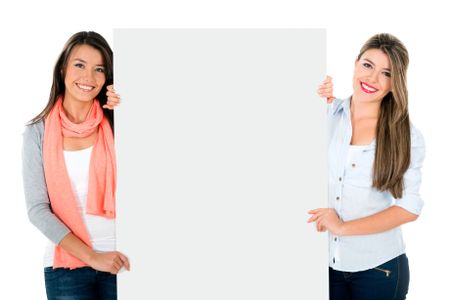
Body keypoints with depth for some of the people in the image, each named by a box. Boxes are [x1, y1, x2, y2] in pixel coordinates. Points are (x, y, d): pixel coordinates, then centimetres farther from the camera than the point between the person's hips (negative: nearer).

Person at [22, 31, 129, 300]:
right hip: (66, 267, 0)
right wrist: (91, 256, -12)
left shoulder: (116, 124, 0)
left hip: (120, 262, 1)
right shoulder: (38, 131, 0)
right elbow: (37, 209, -5)